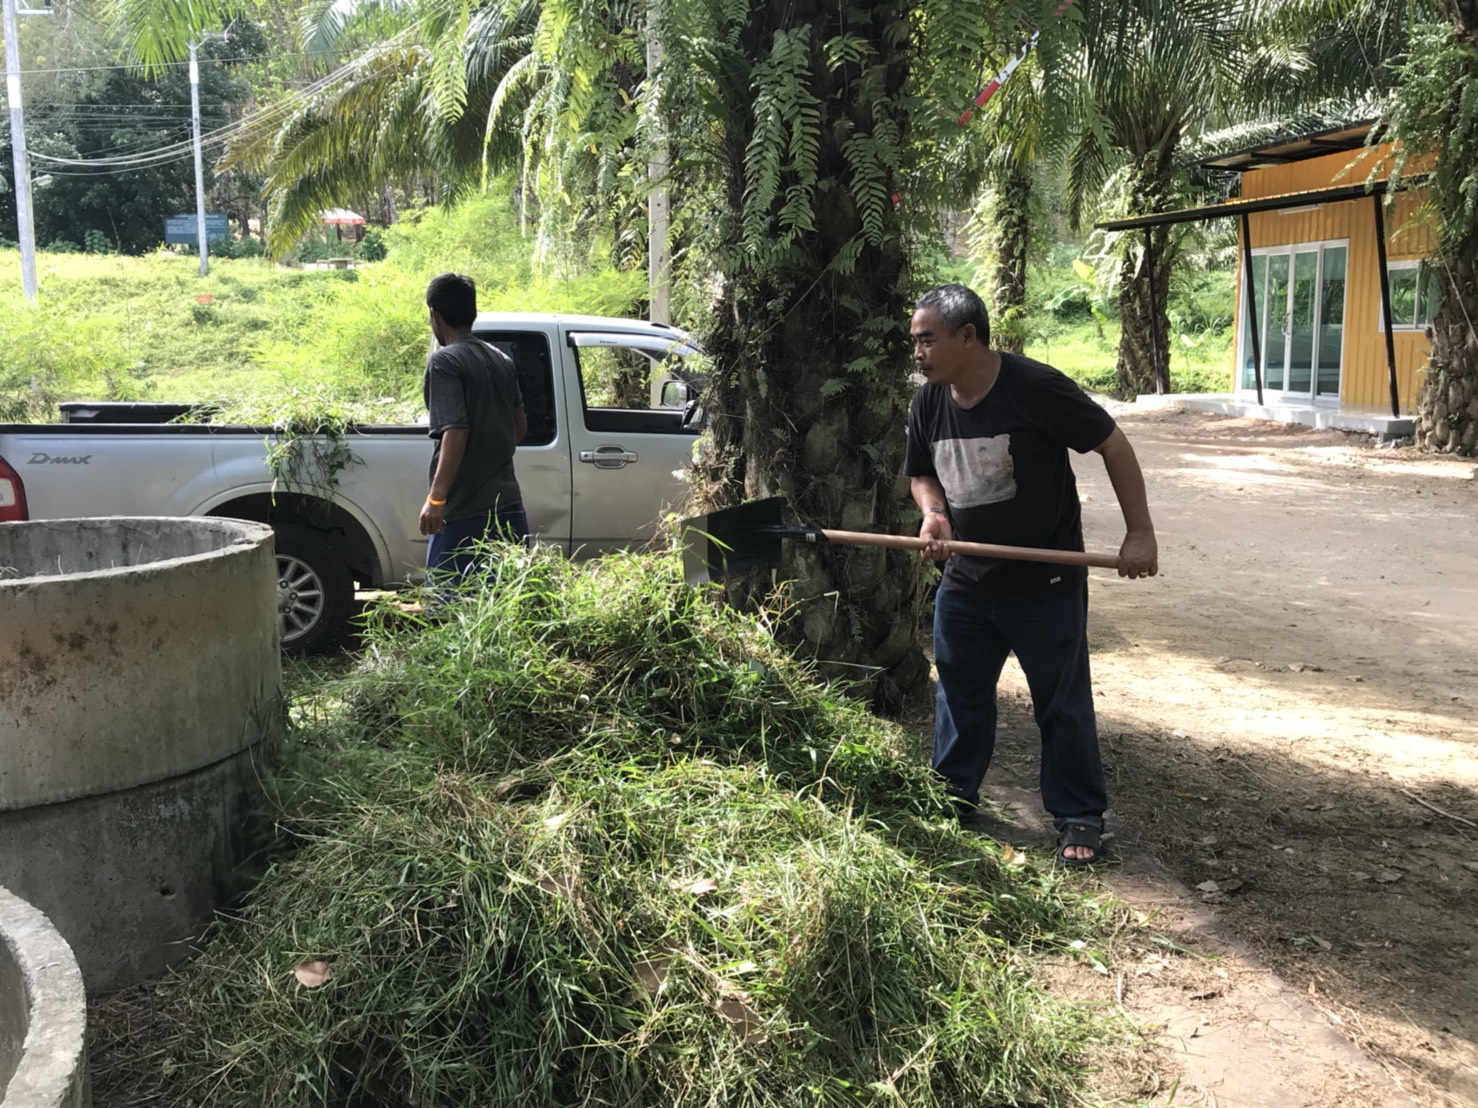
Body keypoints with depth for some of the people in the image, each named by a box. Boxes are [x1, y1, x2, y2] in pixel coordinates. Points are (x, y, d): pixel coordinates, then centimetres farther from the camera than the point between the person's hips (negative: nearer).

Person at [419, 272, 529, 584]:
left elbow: (455, 431, -21)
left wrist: (436, 497, -25)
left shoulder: (444, 361, -10)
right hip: (508, 503, 7)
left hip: (463, 511, -7)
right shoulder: (501, 360, 12)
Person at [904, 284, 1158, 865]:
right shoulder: (928, 402, -1)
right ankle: (952, 797, 36)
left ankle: (1079, 818, 22)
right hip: (965, 582, 6)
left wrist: (1140, 532, -16)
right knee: (959, 695, 17)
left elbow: (1113, 446, -13)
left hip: (1046, 586, -6)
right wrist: (932, 513, -9)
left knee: (1063, 705, 6)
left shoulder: (1034, 386, -20)